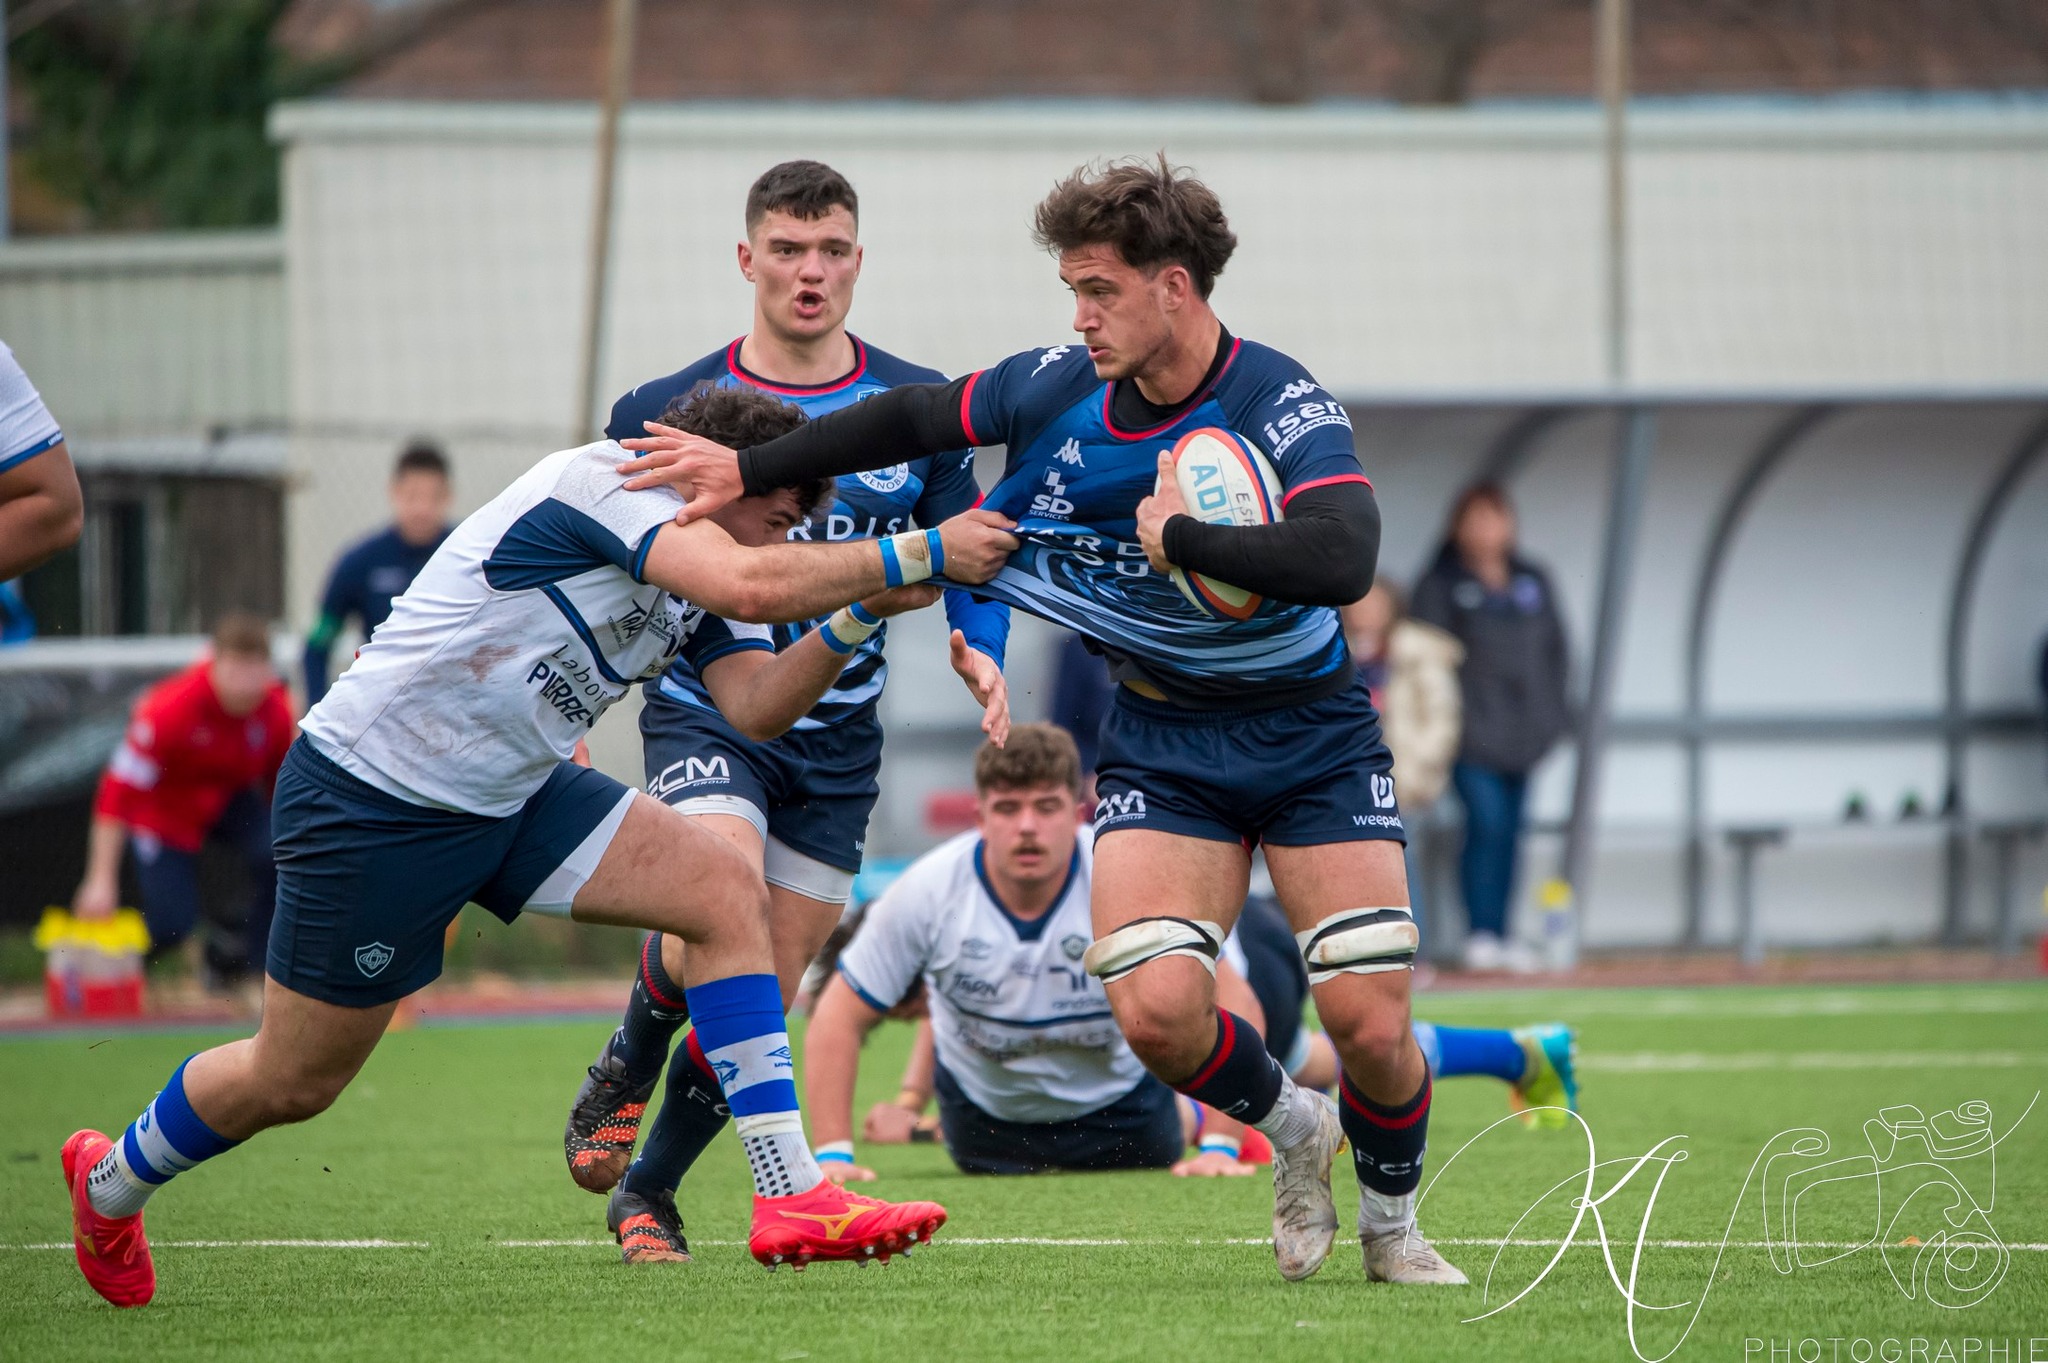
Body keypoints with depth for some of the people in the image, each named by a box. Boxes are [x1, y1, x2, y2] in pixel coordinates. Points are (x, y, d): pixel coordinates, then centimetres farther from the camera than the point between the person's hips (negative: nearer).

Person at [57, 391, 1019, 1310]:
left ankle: (790, 1197, -9)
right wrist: (921, 554, -27)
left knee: (728, 893, -9)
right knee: (293, 1083, 4)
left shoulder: (687, 598, 8)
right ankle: (110, 1184, 35)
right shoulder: (613, 477, -19)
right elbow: (748, 585, -34)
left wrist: (856, 618, -6)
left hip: (508, 796, 9)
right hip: (369, 805, -9)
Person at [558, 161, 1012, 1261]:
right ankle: (621, 1078, 1)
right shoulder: (667, 412, -3)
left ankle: (648, 1191, 23)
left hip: (836, 740, 3)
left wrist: (982, 653, -11)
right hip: (704, 708, -3)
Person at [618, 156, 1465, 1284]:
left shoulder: (1282, 409, -23)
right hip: (1161, 745, 4)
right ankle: (1292, 1130, 17)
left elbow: (1341, 561, -40)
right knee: (1154, 1009, -16)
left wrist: (1179, 538, -35)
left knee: (1368, 1019, -12)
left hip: (1310, 736, -4)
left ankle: (1391, 1224, 20)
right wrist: (746, 468, 10)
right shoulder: (1061, 387, -7)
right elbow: (916, 418, 9)